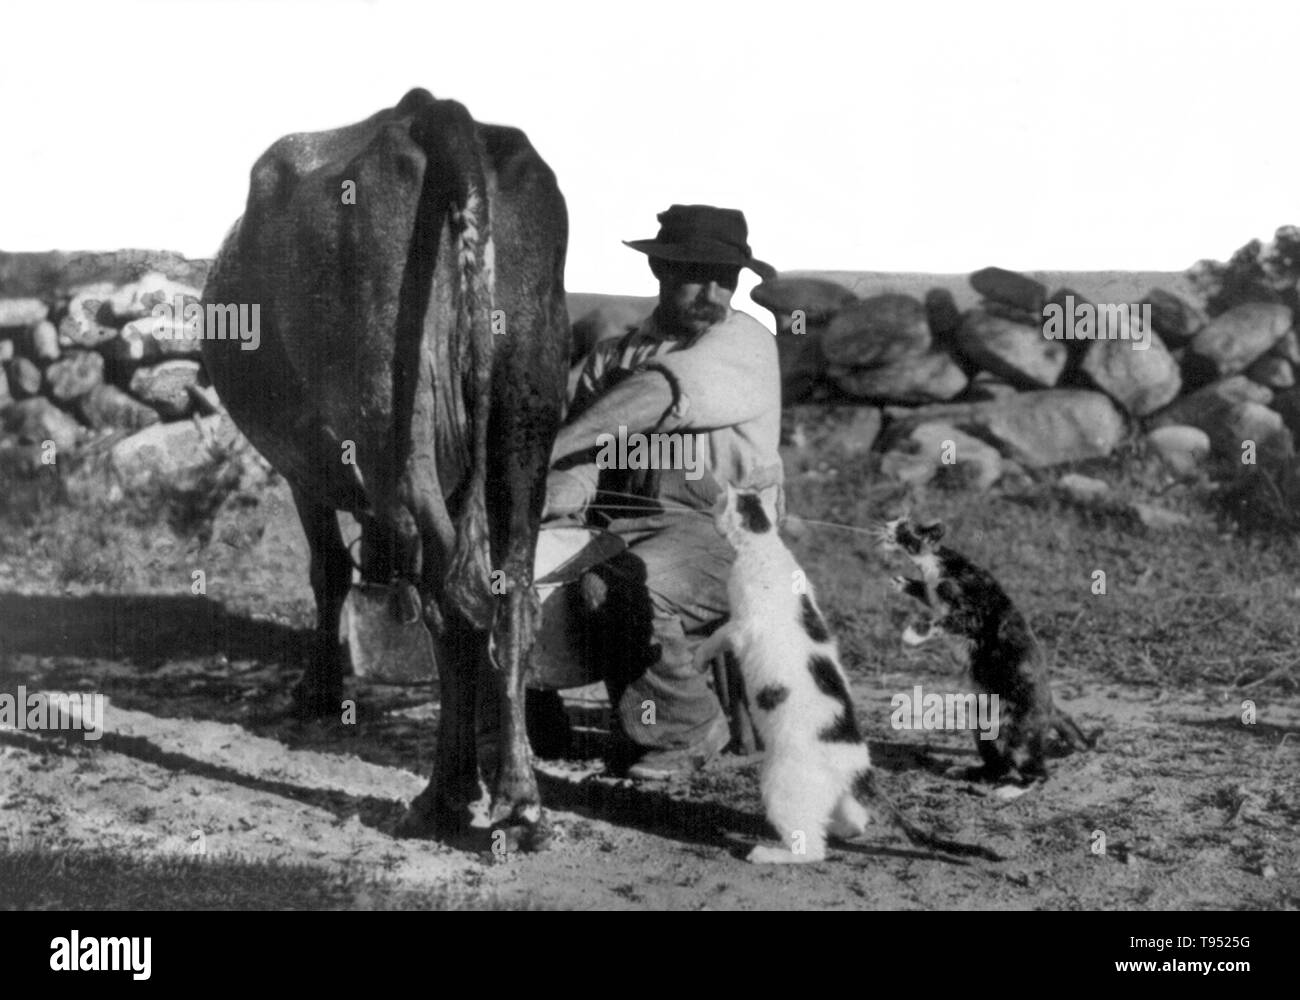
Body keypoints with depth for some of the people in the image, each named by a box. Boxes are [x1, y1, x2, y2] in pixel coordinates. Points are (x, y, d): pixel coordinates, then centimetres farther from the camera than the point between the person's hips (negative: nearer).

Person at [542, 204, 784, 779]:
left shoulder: (746, 343, 3)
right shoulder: (611, 357, 20)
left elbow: (660, 397, -15)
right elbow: (578, 459, 8)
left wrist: (543, 452, -24)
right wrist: (557, 503, -17)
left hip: (717, 532, -4)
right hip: (615, 522, 4)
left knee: (627, 586, -34)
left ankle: (683, 728, -10)